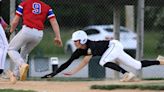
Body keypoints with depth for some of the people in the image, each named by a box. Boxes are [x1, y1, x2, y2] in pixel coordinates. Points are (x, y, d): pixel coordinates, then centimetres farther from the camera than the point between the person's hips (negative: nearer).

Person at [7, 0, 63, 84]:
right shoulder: (47, 7, 18)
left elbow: (15, 21, 9)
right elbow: (54, 22, 6)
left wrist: (12, 29, 28)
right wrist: (58, 37, 4)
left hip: (26, 30, -4)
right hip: (39, 34, 4)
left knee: (12, 49, 12)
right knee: (24, 53, 25)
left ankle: (22, 64, -15)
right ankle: (15, 75, 29)